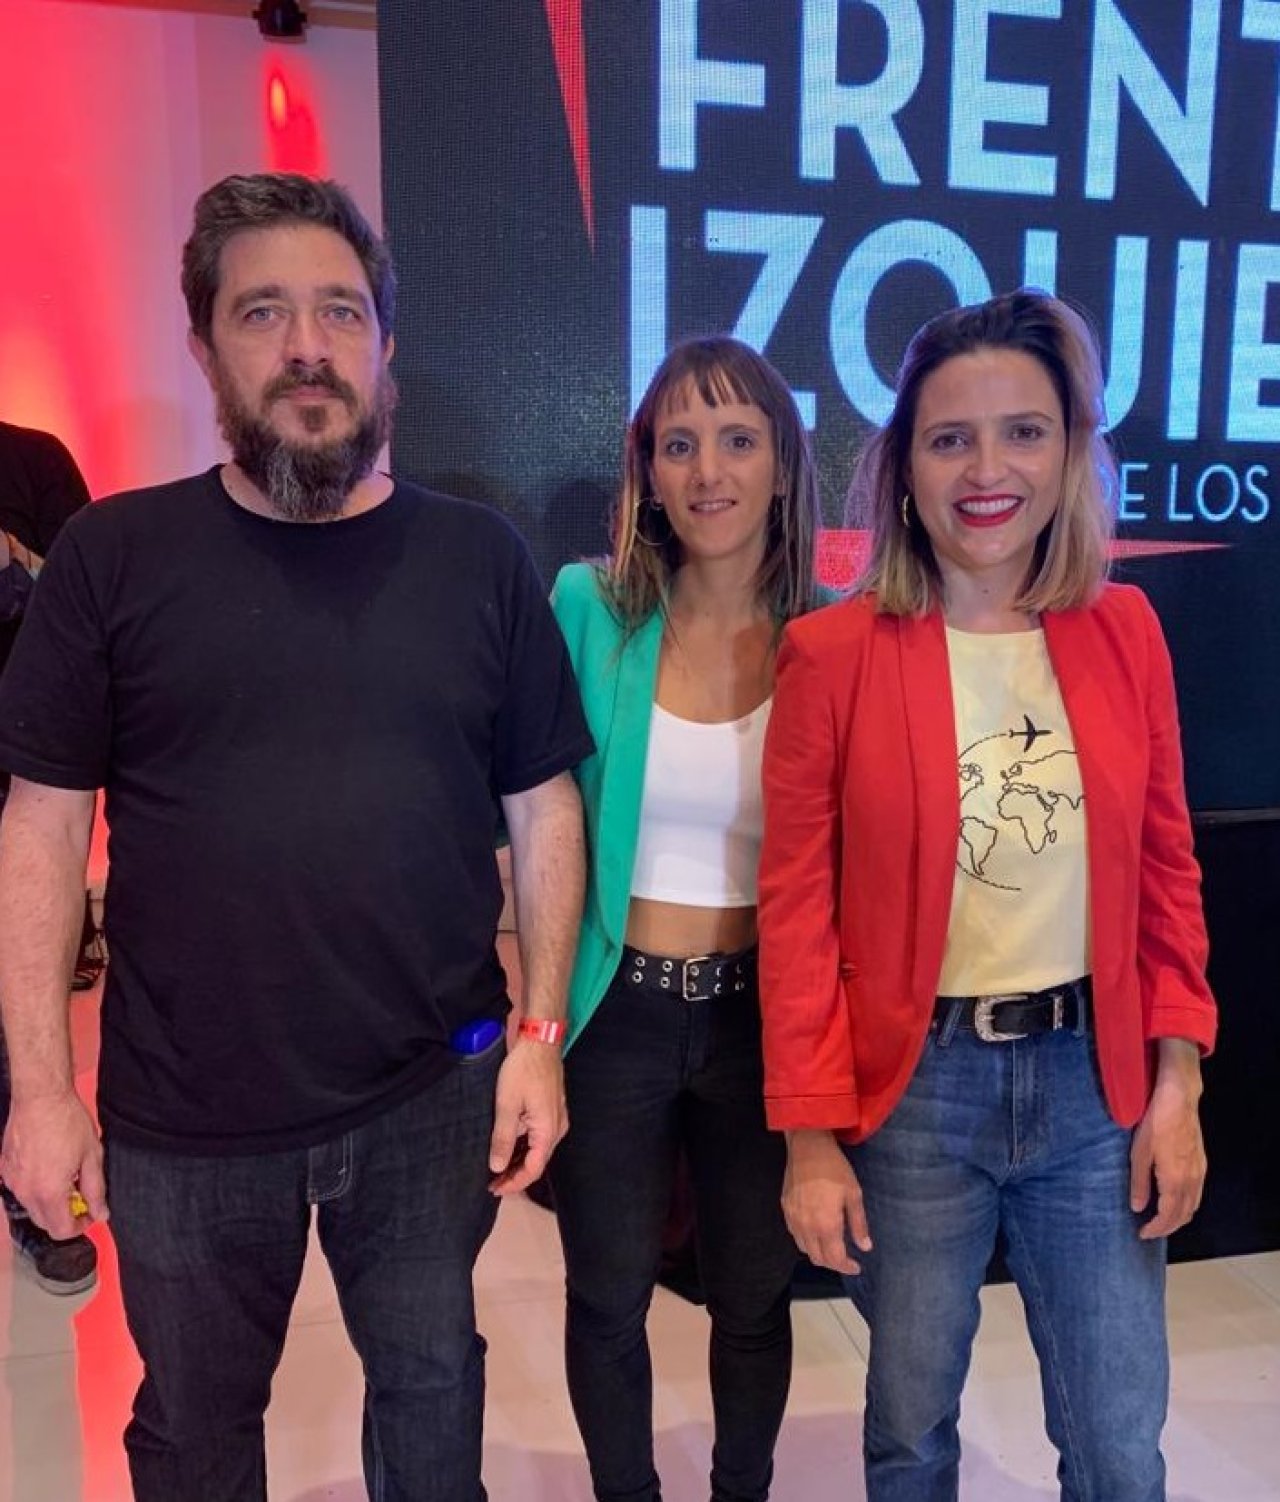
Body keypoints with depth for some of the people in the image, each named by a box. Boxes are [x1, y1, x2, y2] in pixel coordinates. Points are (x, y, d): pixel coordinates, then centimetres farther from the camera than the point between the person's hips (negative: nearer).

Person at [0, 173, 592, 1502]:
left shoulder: (480, 558, -2)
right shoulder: (114, 555, -5)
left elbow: (542, 807, 0)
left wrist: (540, 1031, -3)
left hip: (434, 1092, 1)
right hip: (182, 1112, 0)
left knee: (431, 1387, 22)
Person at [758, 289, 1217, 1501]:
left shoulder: (1125, 631, 0)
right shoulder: (833, 653, -10)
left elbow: (1166, 870, 5)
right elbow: (797, 910, -8)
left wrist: (1176, 1085, 2)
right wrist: (811, 1138, -7)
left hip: (1095, 1079, 3)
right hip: (913, 1087, -2)